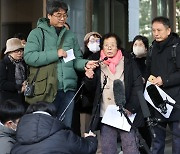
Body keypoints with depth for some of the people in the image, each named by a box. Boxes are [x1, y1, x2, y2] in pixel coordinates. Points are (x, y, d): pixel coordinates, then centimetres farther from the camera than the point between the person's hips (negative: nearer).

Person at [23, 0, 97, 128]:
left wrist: (85, 64, -6)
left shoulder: (70, 35, 16)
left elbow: (76, 60, 16)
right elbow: (29, 57, -11)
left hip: (68, 88, 4)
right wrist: (55, 54, -14)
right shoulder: (37, 33, 2)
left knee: (66, 126, 10)